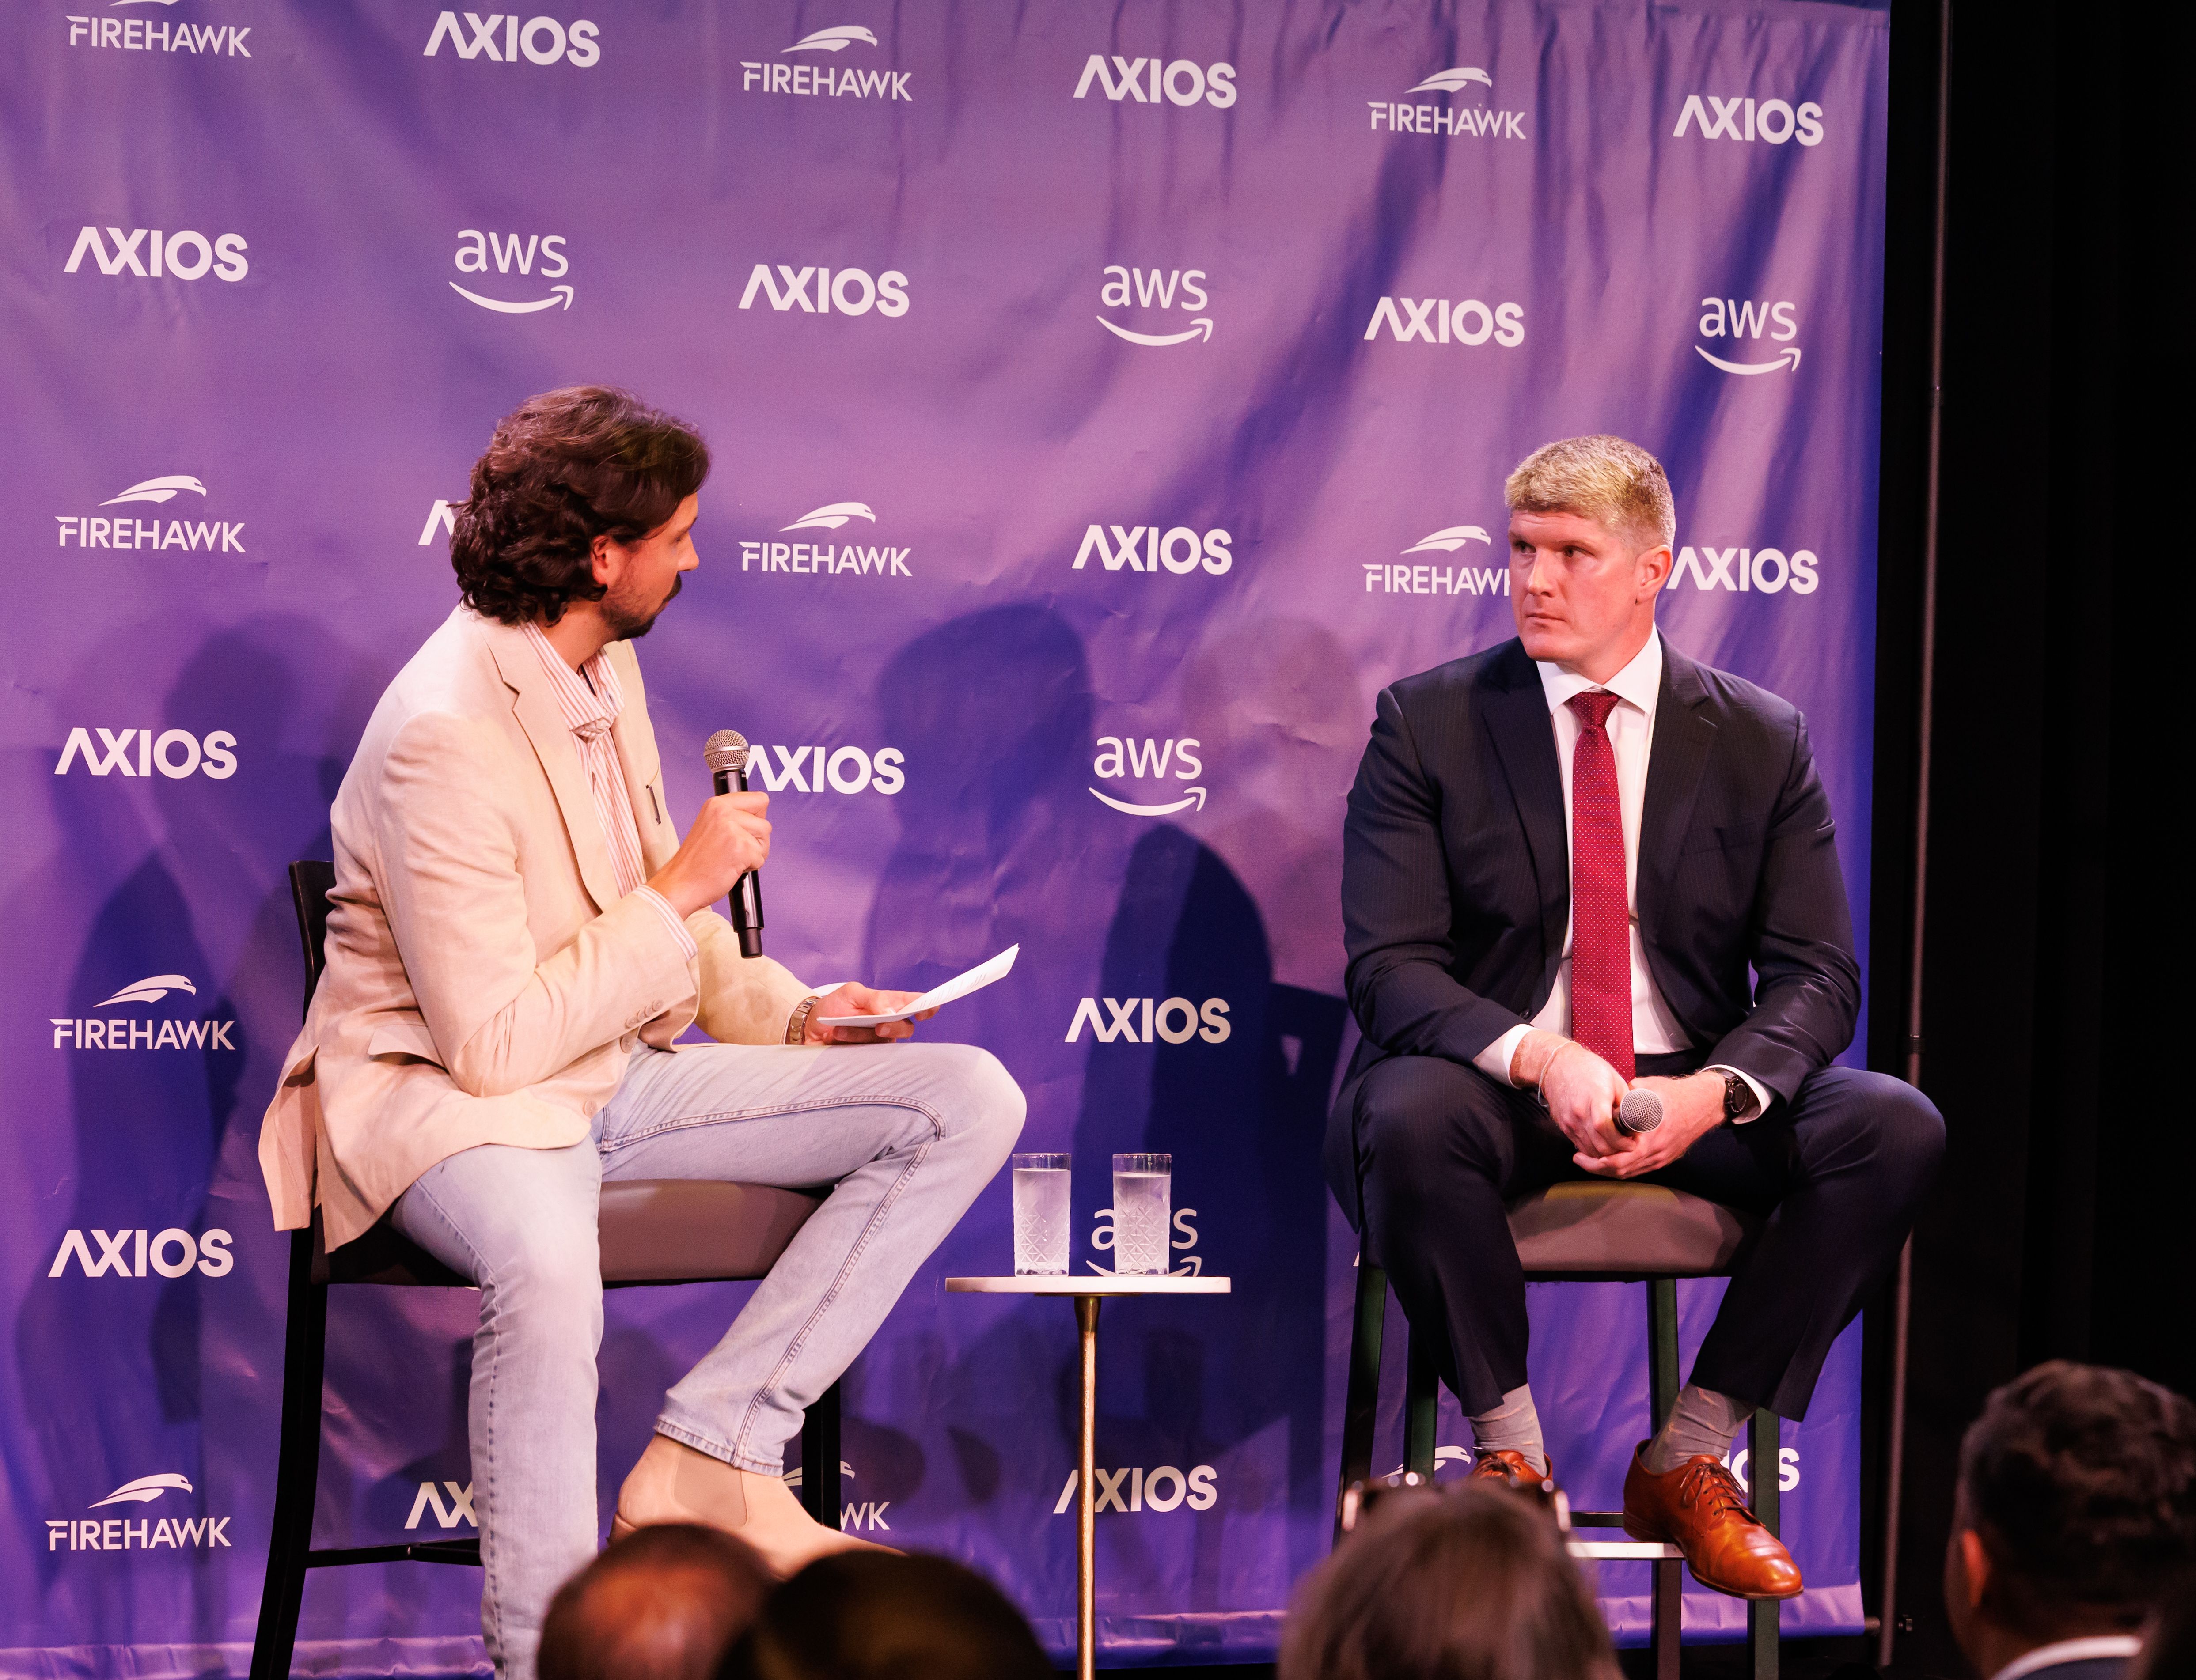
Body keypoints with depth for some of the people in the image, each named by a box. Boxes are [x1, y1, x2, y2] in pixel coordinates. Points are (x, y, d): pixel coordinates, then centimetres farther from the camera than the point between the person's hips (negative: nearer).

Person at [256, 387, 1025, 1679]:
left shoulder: (603, 668, 8)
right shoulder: (447, 737, -21)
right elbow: (494, 1043, -25)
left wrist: (791, 1013, 5)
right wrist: (682, 891, -18)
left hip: (621, 1073, 9)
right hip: (450, 1097, -9)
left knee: (970, 1100, -5)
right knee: (547, 1261, -44)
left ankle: (710, 1452, -12)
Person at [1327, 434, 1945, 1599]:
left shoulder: (1761, 740, 5)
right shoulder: (1426, 723, 0)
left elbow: (1816, 976, 1)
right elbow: (1389, 968, -8)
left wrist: (1714, 1092, -22)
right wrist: (1540, 1058, -28)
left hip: (1690, 1097, 2)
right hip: (1496, 1087, -2)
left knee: (1895, 1130, -23)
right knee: (1408, 1116, -37)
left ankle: (1688, 1460, -11)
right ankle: (1508, 1455, -15)